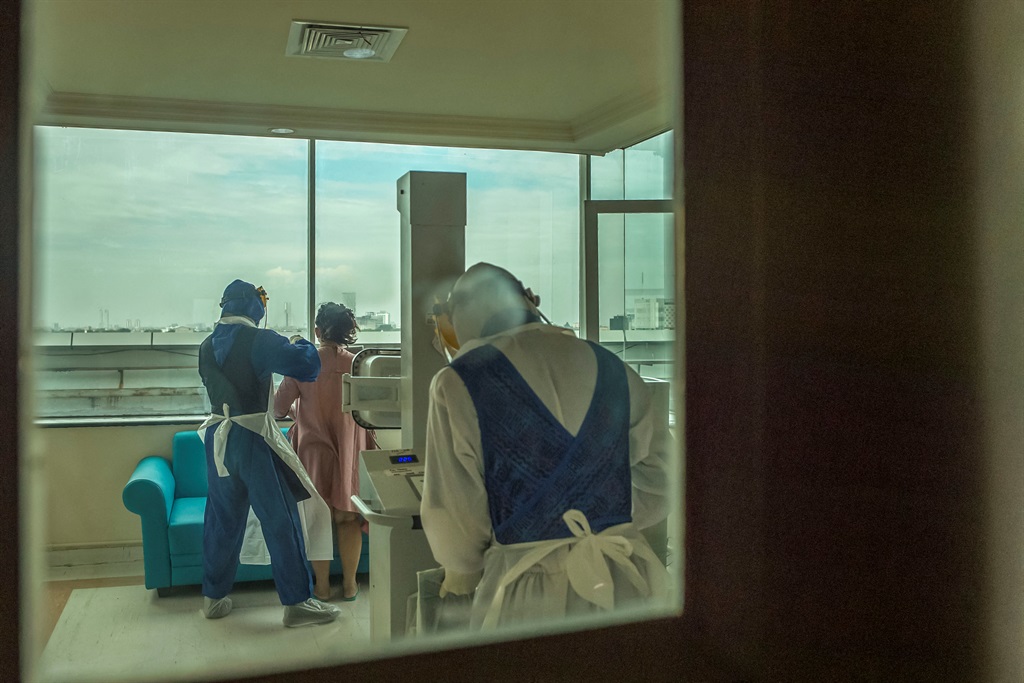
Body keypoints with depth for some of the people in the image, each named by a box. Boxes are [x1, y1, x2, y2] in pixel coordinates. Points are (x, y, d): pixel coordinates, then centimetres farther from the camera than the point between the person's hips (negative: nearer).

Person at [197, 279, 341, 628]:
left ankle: (214, 597, 25)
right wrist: (300, 345, 3)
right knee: (281, 520, 0)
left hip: (218, 438, 7)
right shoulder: (259, 341, -13)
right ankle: (297, 602, 5)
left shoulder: (207, 346, 8)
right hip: (254, 438, -6)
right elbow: (308, 365, -19)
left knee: (222, 518, 16)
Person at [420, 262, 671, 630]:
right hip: (627, 584, 4)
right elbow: (661, 477, 7)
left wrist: (462, 572, 13)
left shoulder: (458, 382, -6)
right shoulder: (611, 369, 5)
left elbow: (452, 510, -6)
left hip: (528, 594, -3)